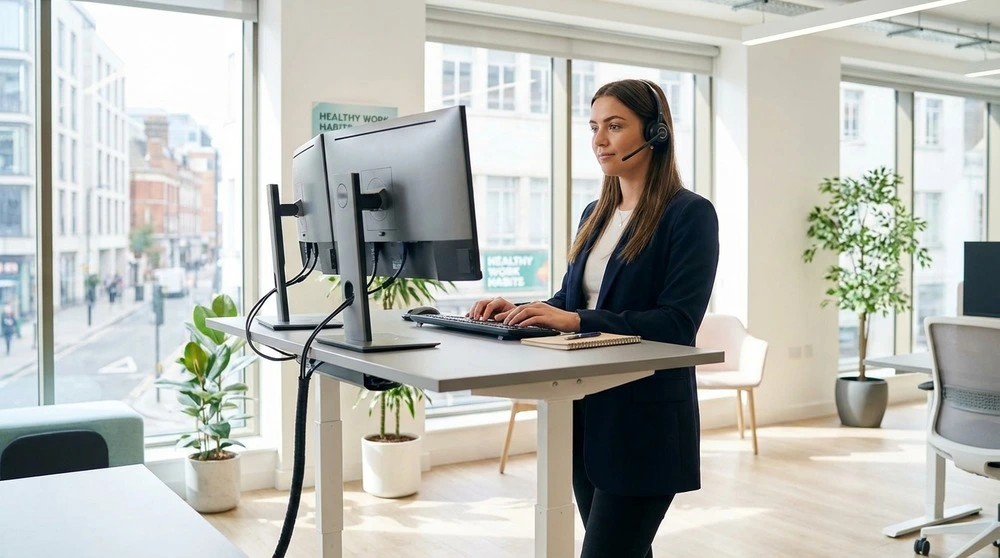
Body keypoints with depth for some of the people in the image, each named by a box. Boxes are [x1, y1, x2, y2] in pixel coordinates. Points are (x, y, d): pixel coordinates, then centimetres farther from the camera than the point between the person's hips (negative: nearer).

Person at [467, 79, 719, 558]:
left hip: (645, 421, -7)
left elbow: (677, 323, -19)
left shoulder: (689, 214, -10)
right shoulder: (595, 213, 13)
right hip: (588, 414, 7)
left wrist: (577, 321, -27)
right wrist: (522, 311, -4)